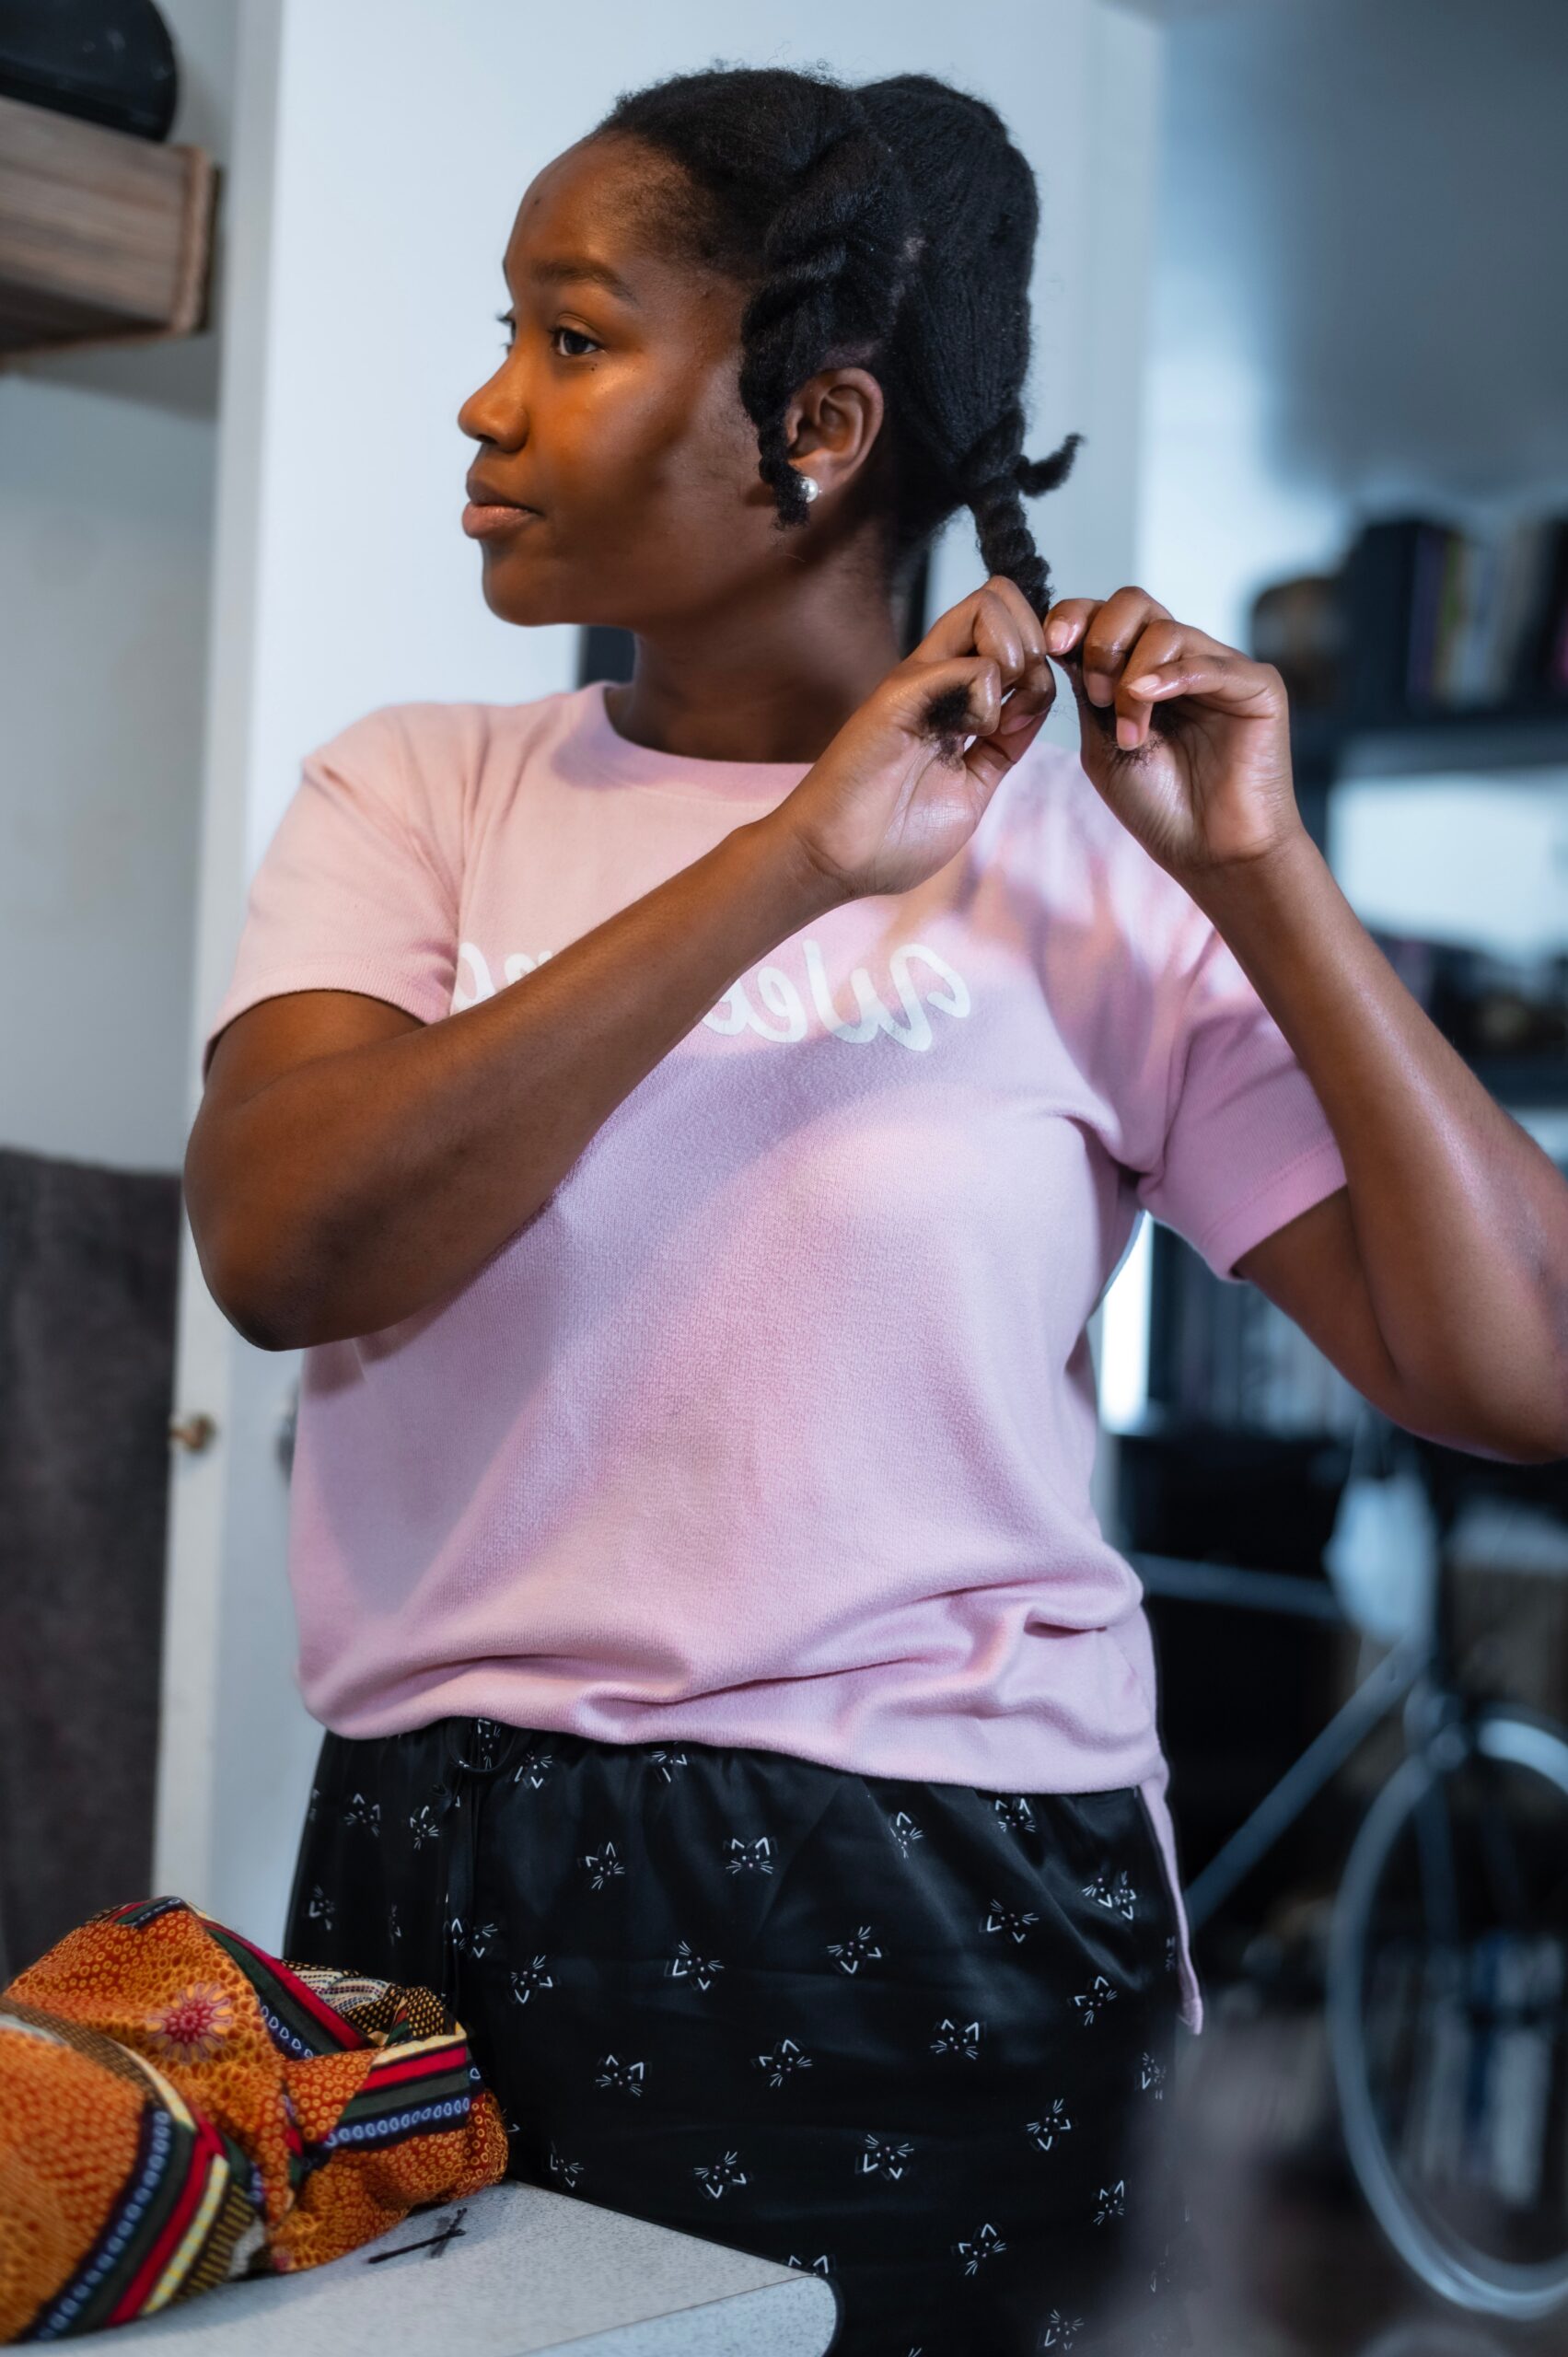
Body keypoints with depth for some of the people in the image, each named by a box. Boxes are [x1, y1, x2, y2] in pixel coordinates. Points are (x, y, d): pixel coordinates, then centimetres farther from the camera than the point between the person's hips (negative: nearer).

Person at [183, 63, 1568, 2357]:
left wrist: (1262, 873, -13)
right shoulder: (415, 796, 2)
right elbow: (282, 1247, -17)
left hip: (940, 1933, -2)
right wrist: (795, 864, -19)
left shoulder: (1098, 880, -3)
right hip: (444, 1900, 2)